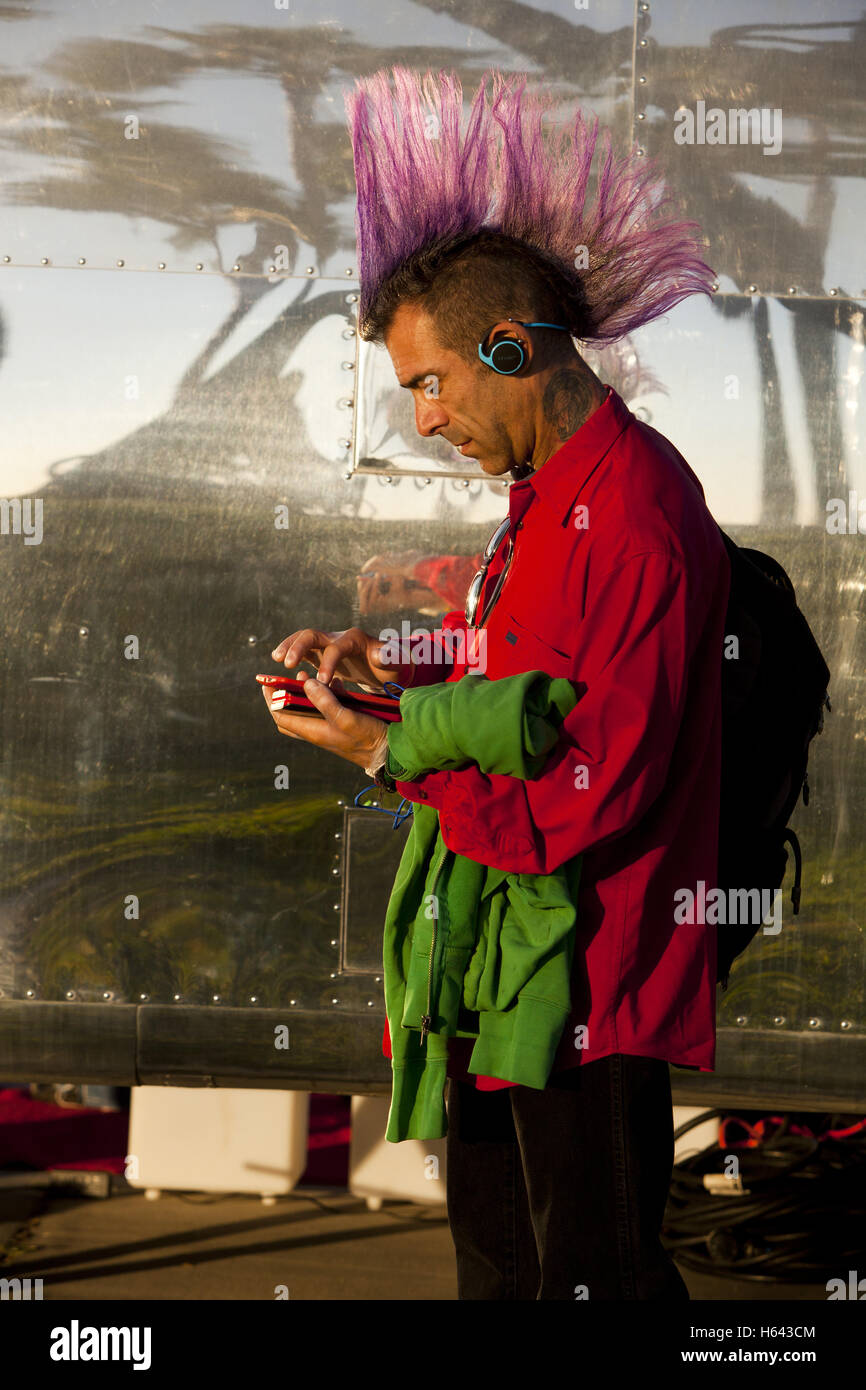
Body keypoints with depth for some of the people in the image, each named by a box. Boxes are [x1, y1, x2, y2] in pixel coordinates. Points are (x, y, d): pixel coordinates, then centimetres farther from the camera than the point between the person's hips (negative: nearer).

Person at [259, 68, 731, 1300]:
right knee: (494, 1259, 20)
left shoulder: (636, 522, -23)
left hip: (590, 992, -10)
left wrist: (387, 751, -15)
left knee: (594, 1278, 1)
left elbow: (587, 805, -24)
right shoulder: (546, 493, 10)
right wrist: (399, 676, 5)